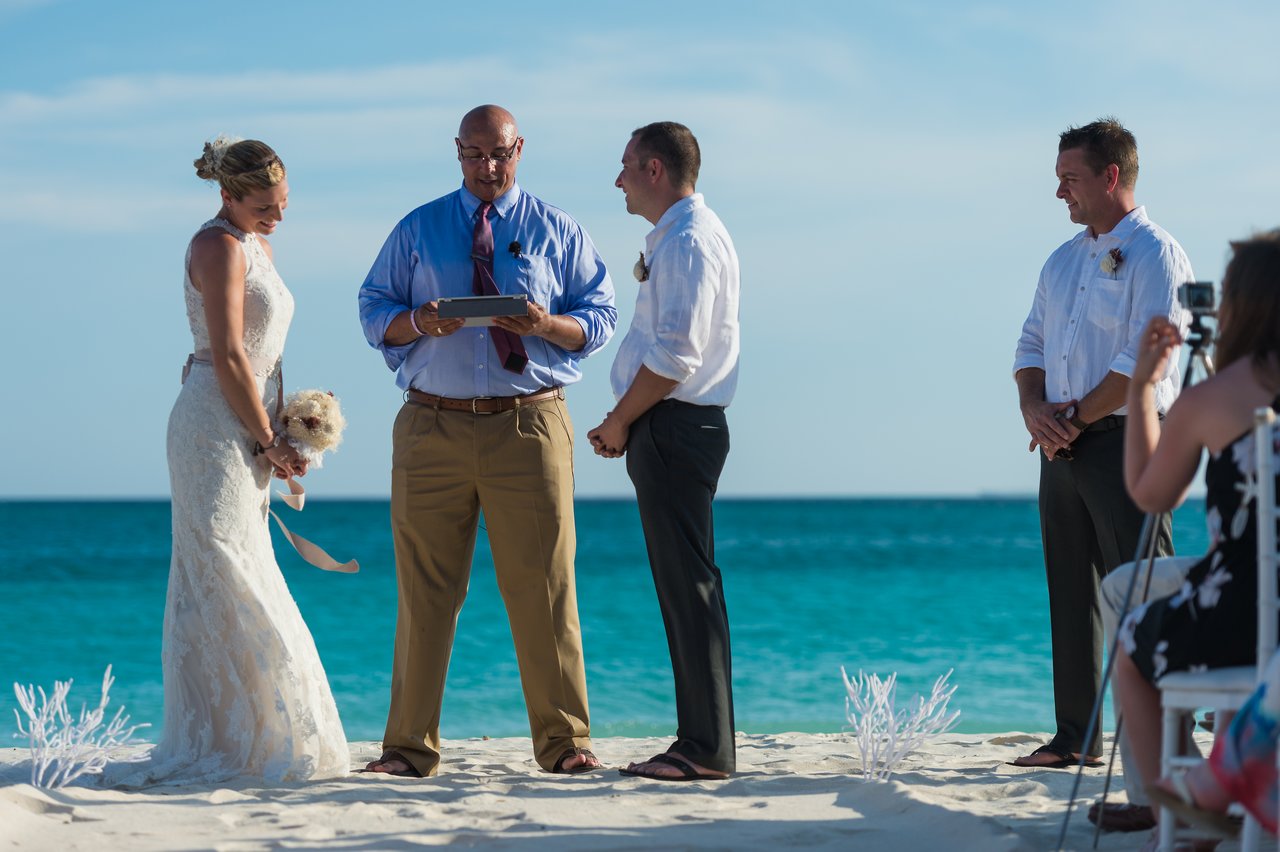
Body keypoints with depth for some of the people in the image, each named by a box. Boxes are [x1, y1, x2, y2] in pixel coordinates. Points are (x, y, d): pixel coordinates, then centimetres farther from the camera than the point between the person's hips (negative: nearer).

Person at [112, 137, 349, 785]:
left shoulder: (256, 245, 19)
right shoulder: (220, 245, -11)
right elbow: (228, 354, -16)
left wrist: (278, 436, 9)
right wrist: (268, 441, -11)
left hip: (248, 431, 10)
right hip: (216, 423, -10)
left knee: (229, 586, 10)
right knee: (223, 585, -11)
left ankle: (238, 741, 14)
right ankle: (213, 747, -10)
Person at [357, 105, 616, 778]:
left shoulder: (558, 232, 11)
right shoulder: (416, 230, 14)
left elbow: (599, 318, 8)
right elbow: (373, 312, 12)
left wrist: (546, 325, -14)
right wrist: (417, 321, -10)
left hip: (529, 425, -1)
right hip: (432, 428, 1)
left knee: (543, 585, -3)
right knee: (424, 590, 1)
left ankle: (564, 741, 2)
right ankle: (410, 745, 7)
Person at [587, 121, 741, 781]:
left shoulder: (690, 239, -13)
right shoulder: (675, 238, 19)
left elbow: (676, 355, -21)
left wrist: (621, 422, -10)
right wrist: (624, 423, 12)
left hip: (674, 428, -10)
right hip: (666, 429, 10)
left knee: (688, 583, -9)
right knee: (681, 584, 10)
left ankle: (706, 749, -8)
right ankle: (702, 742, 14)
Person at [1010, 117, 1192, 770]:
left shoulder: (1154, 255, -6)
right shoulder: (1063, 261, 19)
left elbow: (1147, 360, -15)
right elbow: (1031, 342, 19)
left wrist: (1076, 417, -12)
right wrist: (1033, 406, -1)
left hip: (1125, 441, -8)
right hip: (1063, 447, 8)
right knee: (1070, 595, 8)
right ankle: (1076, 738, 13)